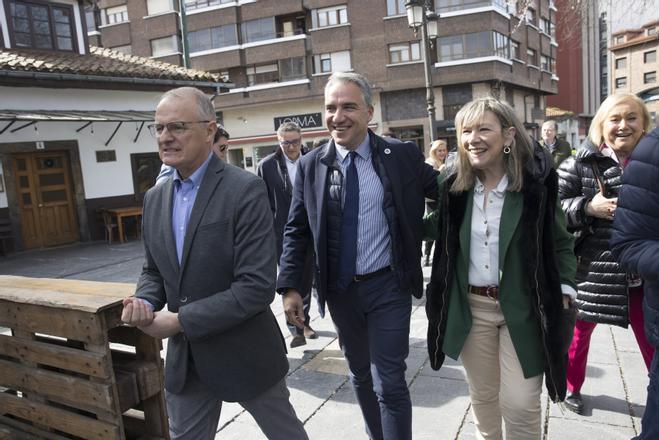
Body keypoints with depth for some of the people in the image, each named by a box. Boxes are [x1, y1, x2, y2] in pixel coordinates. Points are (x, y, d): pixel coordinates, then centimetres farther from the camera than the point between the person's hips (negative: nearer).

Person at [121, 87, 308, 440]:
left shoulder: (245, 190, -19)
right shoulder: (155, 198, 4)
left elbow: (257, 286, -24)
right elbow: (154, 271, 13)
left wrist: (179, 320, -20)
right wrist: (144, 303, -9)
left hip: (244, 352, -5)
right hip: (185, 358, 6)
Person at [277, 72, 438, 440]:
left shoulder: (404, 156, -6)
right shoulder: (311, 165, -2)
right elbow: (296, 231, 1)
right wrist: (290, 286, -4)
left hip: (388, 287, -2)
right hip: (340, 289, 3)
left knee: (389, 382, 1)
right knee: (361, 376, 20)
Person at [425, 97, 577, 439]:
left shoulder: (536, 182, -10)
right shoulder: (454, 185, -3)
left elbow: (560, 243, 0)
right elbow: (440, 230, 10)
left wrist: (564, 288, -9)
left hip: (523, 307, -2)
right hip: (470, 306, 3)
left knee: (520, 405, 2)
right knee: (482, 395, 18)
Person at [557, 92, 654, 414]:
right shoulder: (580, 164, -9)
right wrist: (587, 207, -21)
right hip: (592, 268, -2)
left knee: (652, 340, 8)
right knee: (580, 331, 16)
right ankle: (572, 387, 39)